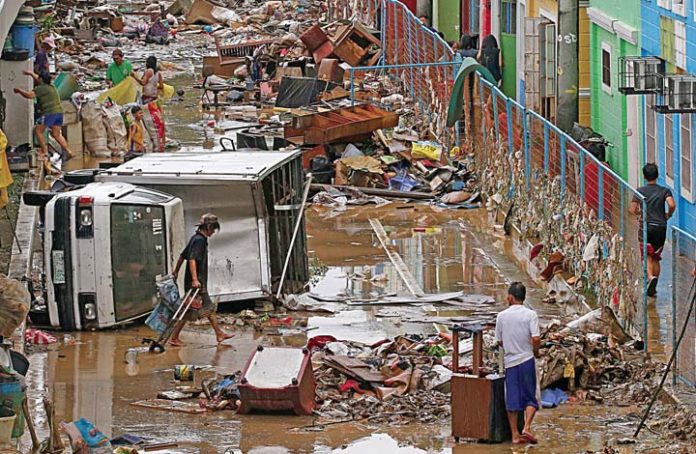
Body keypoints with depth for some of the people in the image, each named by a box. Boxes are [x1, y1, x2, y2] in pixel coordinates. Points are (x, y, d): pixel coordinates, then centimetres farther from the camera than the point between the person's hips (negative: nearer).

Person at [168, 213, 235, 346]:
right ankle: (174, 338, -1)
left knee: (209, 308, 15)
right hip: (196, 282, -11)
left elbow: (182, 256, 20)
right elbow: (192, 259, -27)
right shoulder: (199, 240, -16)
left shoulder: (196, 238, 13)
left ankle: (220, 334, 21)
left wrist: (176, 271, 28)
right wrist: (194, 279, -32)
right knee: (189, 311, -6)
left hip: (199, 282, 11)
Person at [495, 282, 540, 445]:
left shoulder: (502, 316, 0)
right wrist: (535, 352, 4)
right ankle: (526, 427, -12)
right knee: (530, 397, 7)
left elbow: (499, 341, 7)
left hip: (510, 361, 2)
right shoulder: (530, 314, -7)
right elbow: (536, 339, -15)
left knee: (512, 399, 6)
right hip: (527, 360, -2)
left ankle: (515, 435, 8)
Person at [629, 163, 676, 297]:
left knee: (647, 257, -3)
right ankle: (653, 289, 15)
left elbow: (633, 210, -5)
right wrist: (668, 215, 4)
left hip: (646, 227, -2)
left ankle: (650, 277, -32)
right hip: (661, 227, 2)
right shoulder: (665, 191, 1)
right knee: (656, 258, 13)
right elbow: (672, 205, -16)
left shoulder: (640, 191, 1)